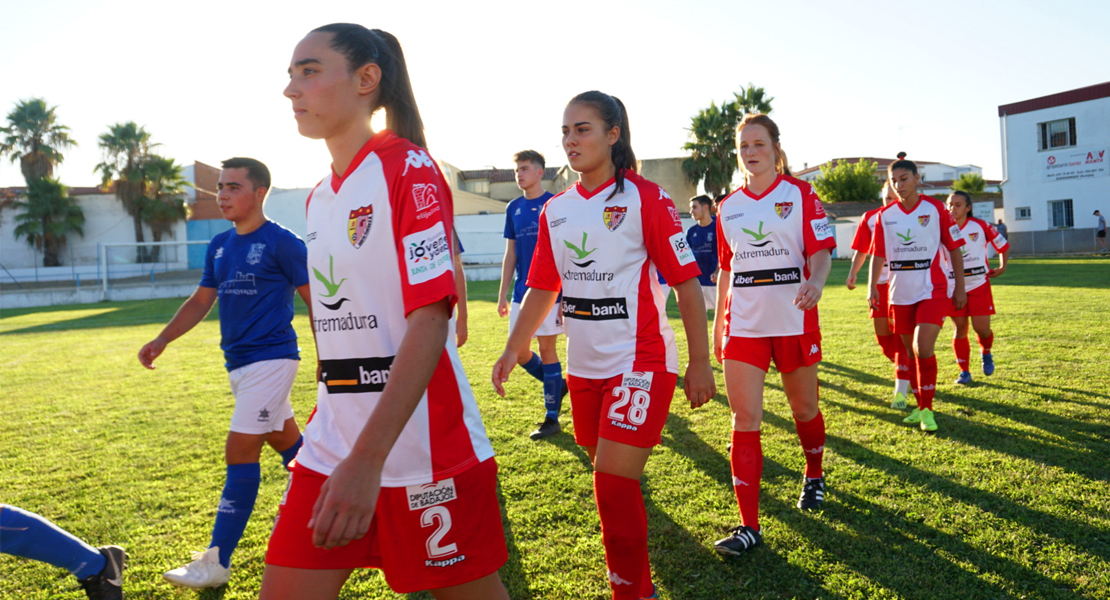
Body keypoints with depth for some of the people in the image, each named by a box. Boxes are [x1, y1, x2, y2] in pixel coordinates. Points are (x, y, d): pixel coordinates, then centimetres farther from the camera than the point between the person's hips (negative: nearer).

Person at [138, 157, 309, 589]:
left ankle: (217, 561, -2)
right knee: (284, 439, 19)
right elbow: (201, 300, 17)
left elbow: (316, 300, -9)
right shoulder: (219, 246, 10)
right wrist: (162, 340, 6)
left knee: (240, 452, -9)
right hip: (238, 361, 8)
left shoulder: (282, 243, -11)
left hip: (270, 359, -8)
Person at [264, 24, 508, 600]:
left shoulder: (407, 168, -10)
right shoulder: (319, 197, 13)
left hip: (423, 447, -6)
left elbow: (431, 317, -20)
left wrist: (367, 460, -26)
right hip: (332, 445, 7)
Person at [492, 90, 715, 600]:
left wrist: (700, 362, -9)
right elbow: (542, 289, 12)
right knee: (610, 478, 17)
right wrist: (512, 351, 3)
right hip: (584, 365, 6)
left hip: (640, 363, -6)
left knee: (613, 485, -11)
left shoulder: (645, 198, -8)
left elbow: (686, 282, -8)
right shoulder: (555, 210, 7)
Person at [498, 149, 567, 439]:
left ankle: (552, 418, 11)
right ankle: (558, 385, 30)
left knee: (547, 349, 0)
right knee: (519, 352, 5)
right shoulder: (513, 208, 10)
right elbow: (510, 255, 14)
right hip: (521, 292, 6)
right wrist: (502, 294, 10)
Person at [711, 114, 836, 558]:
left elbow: (821, 251, -8)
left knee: (804, 408, 14)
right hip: (743, 325, 2)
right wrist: (717, 322, 16)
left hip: (794, 322, -2)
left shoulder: (800, 194, -1)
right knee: (744, 420, -5)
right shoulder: (728, 207, 9)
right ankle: (749, 525, -1)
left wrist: (815, 283, -29)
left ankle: (814, 477, 44)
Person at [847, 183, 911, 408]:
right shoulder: (870, 218, 3)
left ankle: (901, 391, -6)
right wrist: (852, 274, -6)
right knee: (883, 336, 9)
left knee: (902, 336, -8)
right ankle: (907, 372, 35)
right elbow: (861, 250, 8)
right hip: (880, 283, 3)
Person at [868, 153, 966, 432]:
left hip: (933, 290, -4)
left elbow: (954, 249, 0)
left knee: (923, 348, -16)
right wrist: (872, 287, -6)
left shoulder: (935, 208, -4)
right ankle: (920, 406, 27)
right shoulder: (885, 215, 3)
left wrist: (960, 288, -2)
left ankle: (927, 409, -3)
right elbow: (878, 254, 5)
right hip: (900, 293, 4)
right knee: (910, 351, 11)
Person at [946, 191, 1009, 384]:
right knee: (960, 328, 1)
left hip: (979, 285, -1)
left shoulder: (981, 226, -7)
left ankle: (986, 353, 31)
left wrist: (1002, 268, 4)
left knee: (982, 328, -4)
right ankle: (964, 371, 12)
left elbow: (1003, 246, 6)